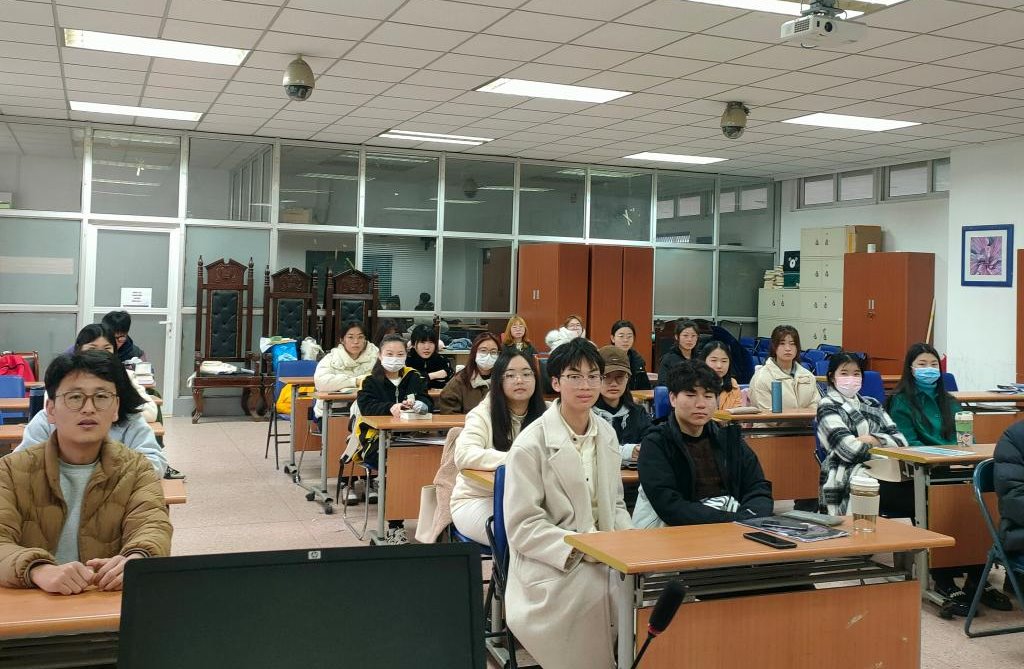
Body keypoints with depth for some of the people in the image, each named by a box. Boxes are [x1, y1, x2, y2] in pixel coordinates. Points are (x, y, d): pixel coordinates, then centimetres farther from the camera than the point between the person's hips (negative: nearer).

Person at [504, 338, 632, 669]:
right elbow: (522, 525, -12)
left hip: (603, 555, 6)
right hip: (550, 565, -5)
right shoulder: (531, 444, -11)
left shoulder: (606, 434, 10)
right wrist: (578, 548, -20)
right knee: (598, 591, -33)